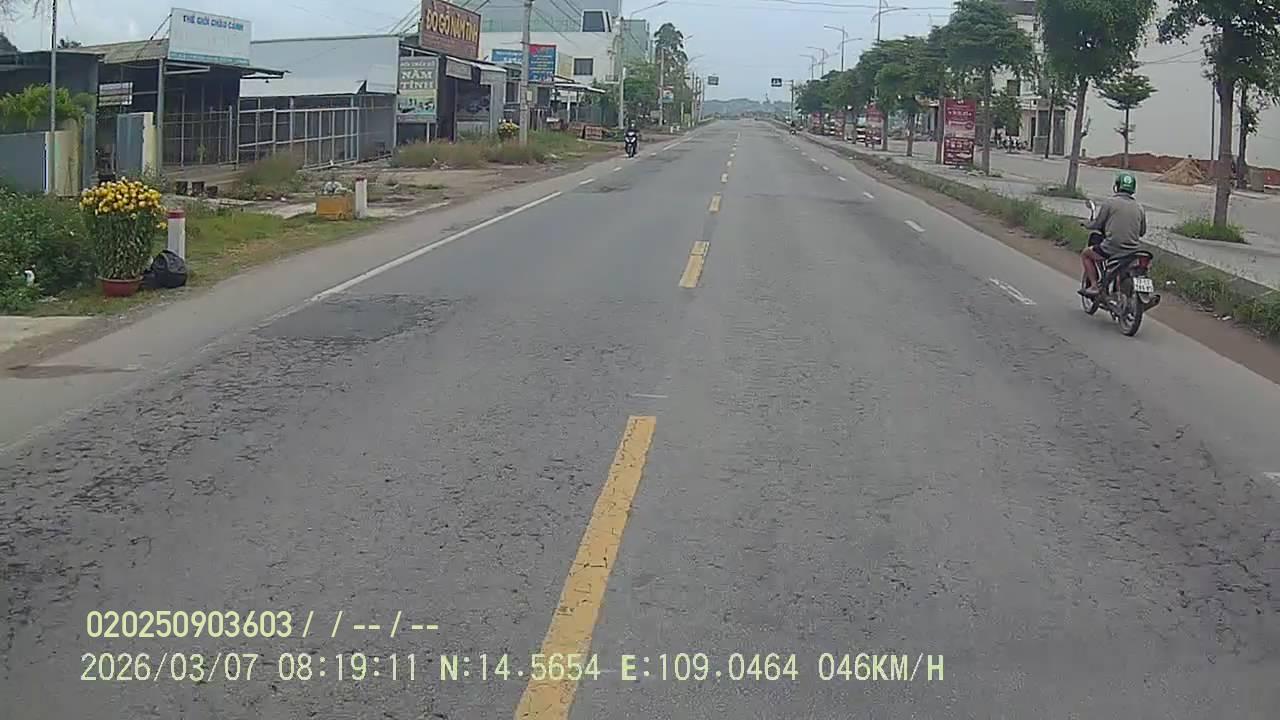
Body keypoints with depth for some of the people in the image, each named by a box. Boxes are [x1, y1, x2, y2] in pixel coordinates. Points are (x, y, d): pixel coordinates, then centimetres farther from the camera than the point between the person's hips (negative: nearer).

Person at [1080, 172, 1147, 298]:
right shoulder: (1139, 207, 10)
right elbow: (1142, 231, 16)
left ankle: (1094, 286, 8)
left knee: (1085, 254, 20)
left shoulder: (1109, 202, -5)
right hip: (1133, 251, 5)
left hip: (1112, 248, -5)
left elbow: (1097, 224, 0)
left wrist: (1087, 224, 22)